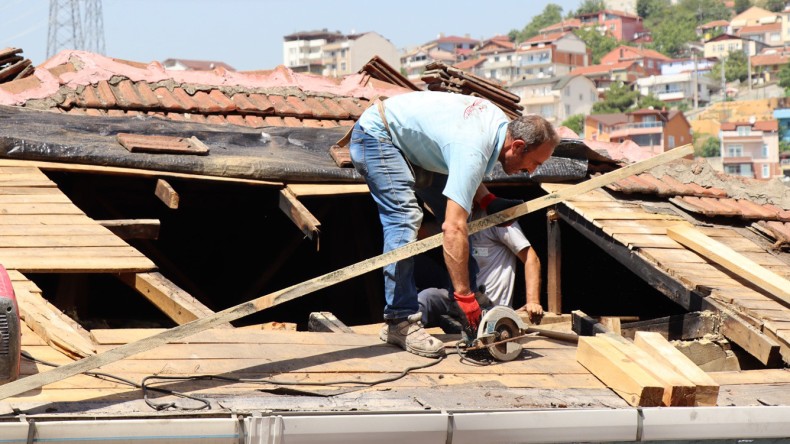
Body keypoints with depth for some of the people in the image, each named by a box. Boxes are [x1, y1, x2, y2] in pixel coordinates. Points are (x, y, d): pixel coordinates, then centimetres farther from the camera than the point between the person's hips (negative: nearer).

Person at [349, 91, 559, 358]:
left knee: (455, 213, 6)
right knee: (405, 220, -25)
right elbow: (453, 229, -41)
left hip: (410, 144, 10)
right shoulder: (474, 151, -35)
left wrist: (486, 200, -2)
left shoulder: (501, 122, -7)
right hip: (375, 135, -10)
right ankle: (400, 321, -22)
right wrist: (464, 295, -40)